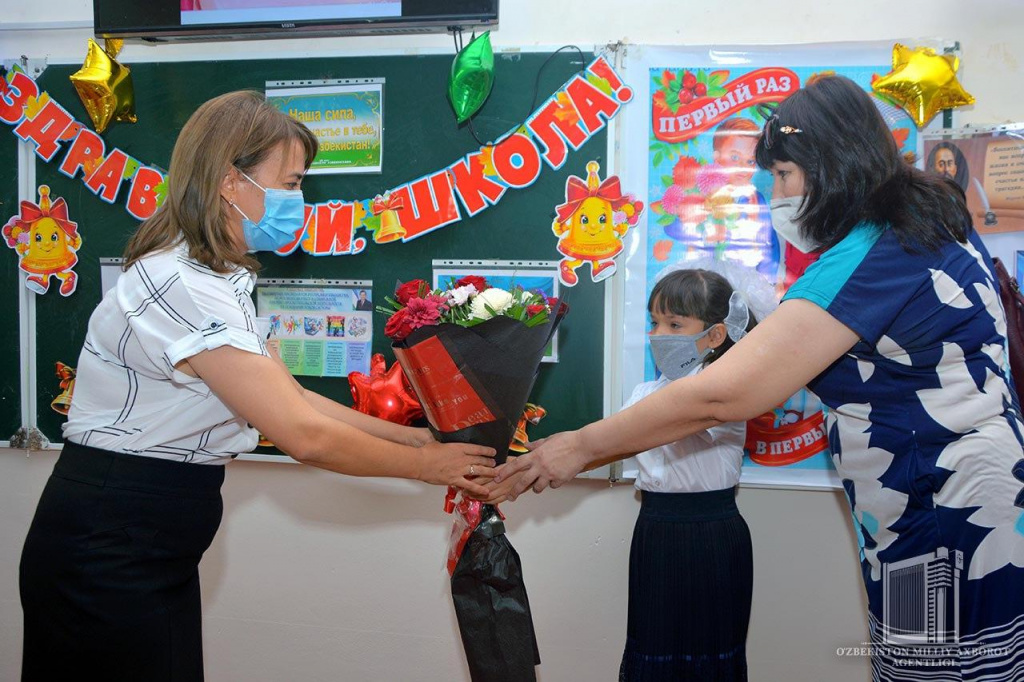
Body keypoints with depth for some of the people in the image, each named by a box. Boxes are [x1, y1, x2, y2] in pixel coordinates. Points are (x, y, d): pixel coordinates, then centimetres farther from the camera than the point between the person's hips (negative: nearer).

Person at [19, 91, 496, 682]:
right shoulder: (183, 289, -24)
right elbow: (304, 436, -23)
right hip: (105, 558, -9)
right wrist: (426, 464, -11)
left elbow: (293, 399, 7)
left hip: (159, 557, 9)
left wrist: (416, 438, 3)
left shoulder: (219, 280, 8)